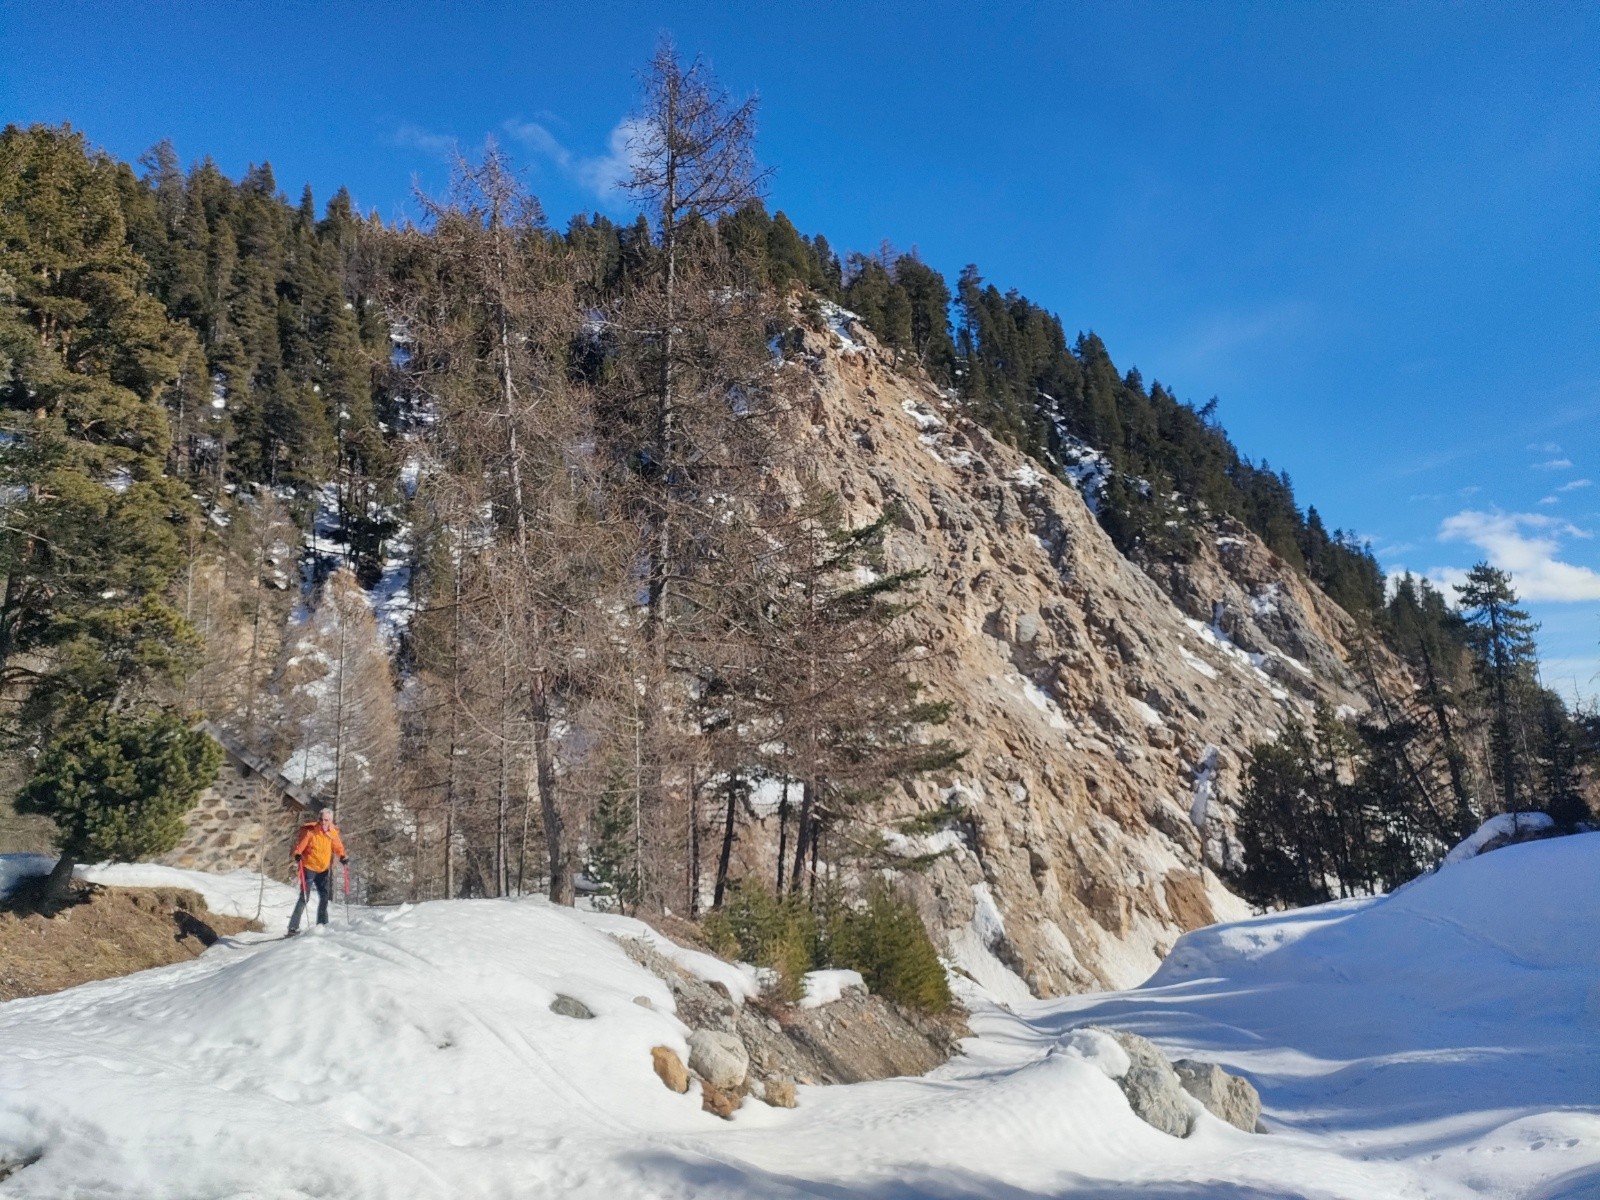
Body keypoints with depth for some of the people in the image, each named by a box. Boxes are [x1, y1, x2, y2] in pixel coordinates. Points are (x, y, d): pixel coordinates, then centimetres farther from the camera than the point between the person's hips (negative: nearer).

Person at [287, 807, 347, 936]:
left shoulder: (333, 832, -2)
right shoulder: (310, 831, -17)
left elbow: (338, 847, 7)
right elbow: (300, 845, -17)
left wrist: (343, 856, -10)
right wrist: (297, 855, -37)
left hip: (324, 869, 5)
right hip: (309, 868, -5)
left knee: (324, 897, 11)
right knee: (304, 897, -11)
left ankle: (322, 924, 24)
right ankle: (293, 927, -9)